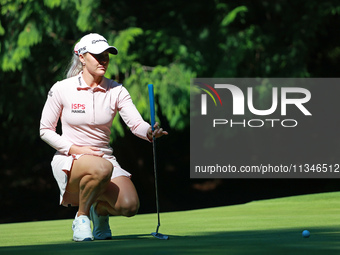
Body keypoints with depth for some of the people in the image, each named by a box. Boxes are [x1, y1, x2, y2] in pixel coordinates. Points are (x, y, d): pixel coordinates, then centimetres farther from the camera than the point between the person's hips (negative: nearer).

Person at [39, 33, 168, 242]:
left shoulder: (116, 91, 0)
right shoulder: (62, 89, -6)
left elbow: (136, 123, -13)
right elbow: (46, 131, 0)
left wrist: (149, 132, -37)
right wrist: (76, 149, -14)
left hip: (105, 159, 3)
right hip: (69, 161, -3)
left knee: (129, 206, -25)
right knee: (102, 168, -40)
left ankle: (100, 209, 13)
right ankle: (81, 216, -12)